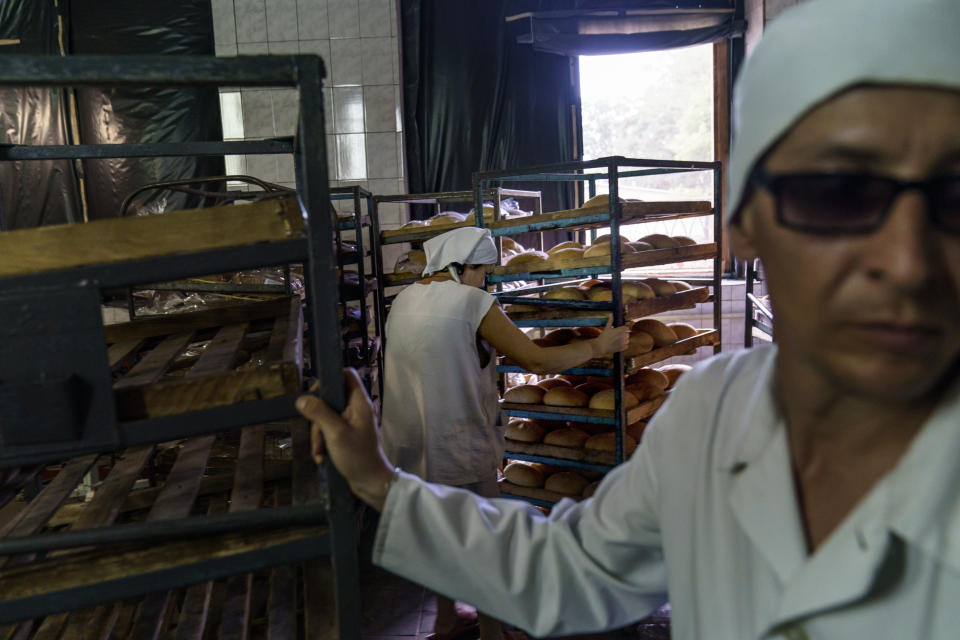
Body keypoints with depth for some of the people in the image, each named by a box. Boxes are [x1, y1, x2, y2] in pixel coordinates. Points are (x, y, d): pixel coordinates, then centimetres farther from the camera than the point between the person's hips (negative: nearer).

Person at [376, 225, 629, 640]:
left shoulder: (403, 301, 6)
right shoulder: (472, 303, -16)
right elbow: (538, 361, -16)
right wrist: (599, 345, -4)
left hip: (409, 446, 7)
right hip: (458, 448, -7)